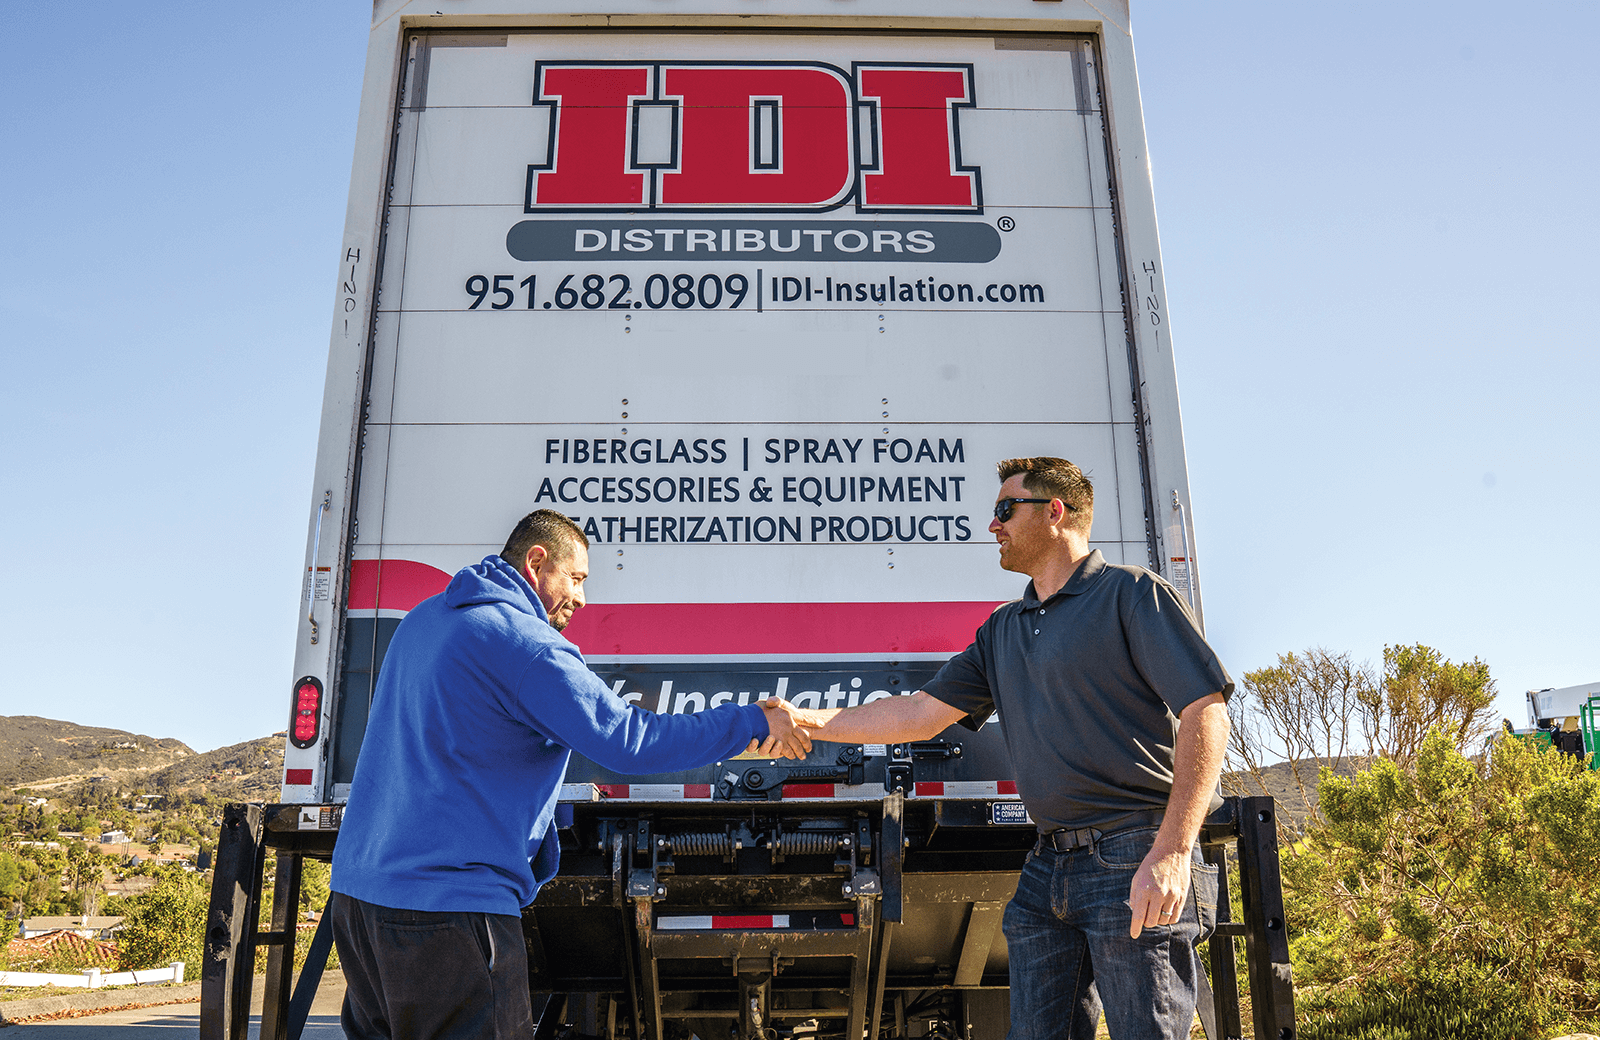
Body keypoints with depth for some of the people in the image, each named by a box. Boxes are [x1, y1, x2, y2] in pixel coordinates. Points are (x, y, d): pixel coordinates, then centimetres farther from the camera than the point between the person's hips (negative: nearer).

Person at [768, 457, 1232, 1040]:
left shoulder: (1132, 593, -2)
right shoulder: (1002, 631, 19)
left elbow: (1206, 710, -11)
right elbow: (921, 713, 17)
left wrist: (1172, 851, -19)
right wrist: (811, 721, 8)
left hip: (1134, 861, -6)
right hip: (1048, 867, 7)